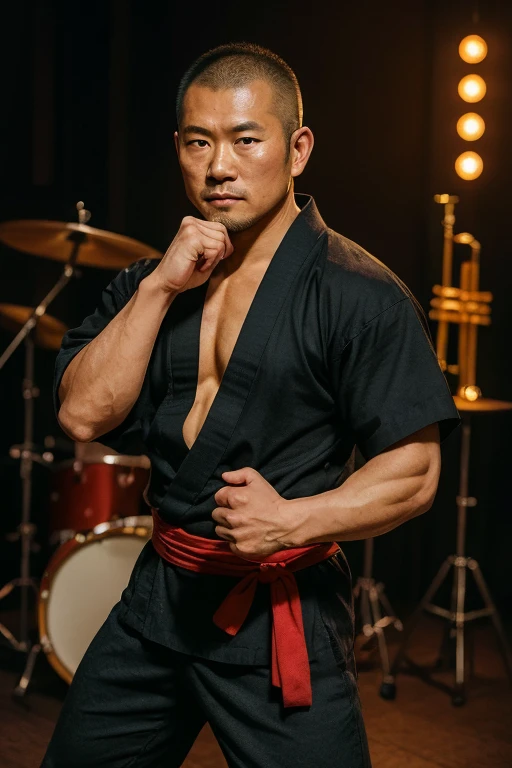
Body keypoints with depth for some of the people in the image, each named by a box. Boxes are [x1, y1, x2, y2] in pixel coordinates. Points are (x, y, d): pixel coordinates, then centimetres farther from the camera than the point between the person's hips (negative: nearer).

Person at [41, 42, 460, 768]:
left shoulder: (357, 293, -12)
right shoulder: (148, 283, 7)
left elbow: (413, 472, -13)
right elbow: (84, 414, -5)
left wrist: (294, 519, -27)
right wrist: (161, 287, -13)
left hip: (282, 612, -6)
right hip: (159, 593, 6)